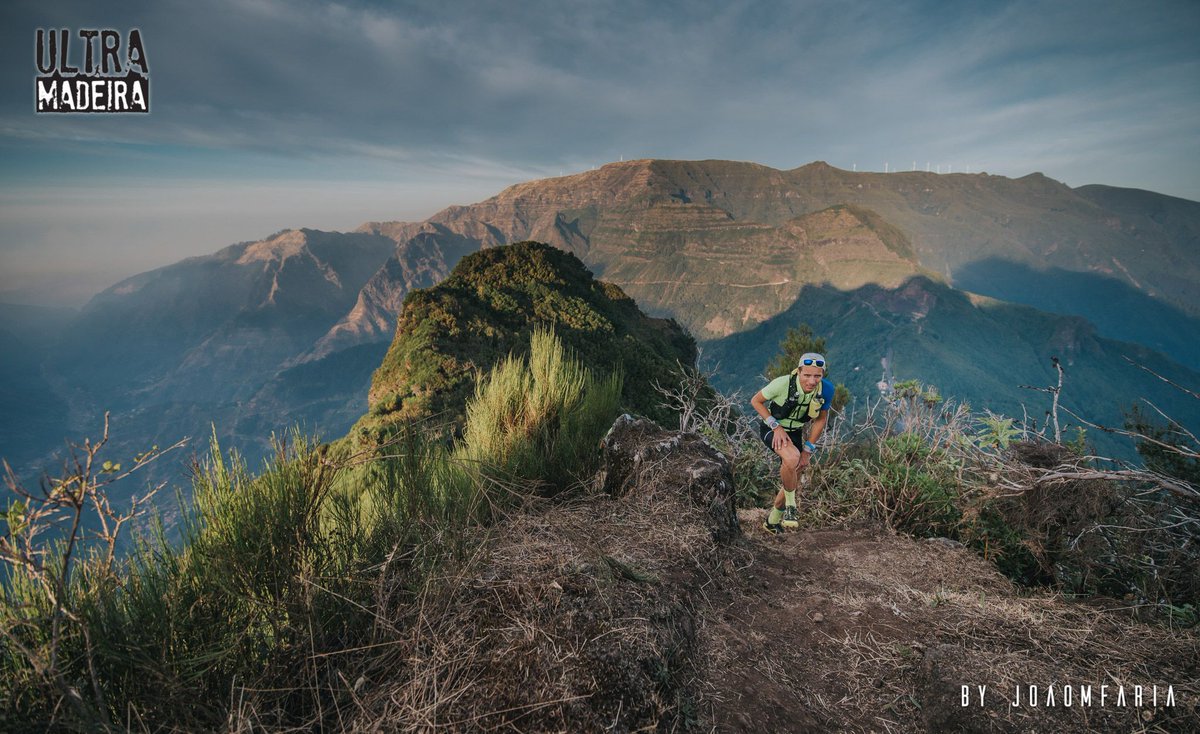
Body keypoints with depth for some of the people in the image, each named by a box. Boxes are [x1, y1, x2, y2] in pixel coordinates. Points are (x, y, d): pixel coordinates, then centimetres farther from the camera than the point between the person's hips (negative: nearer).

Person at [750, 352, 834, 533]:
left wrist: (807, 451, -6)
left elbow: (820, 419, -4)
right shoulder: (783, 383, -31)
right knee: (792, 458, -36)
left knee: (794, 483, 10)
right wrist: (776, 426, -26)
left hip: (794, 431, 5)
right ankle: (790, 506, -11)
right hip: (771, 428, -5)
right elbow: (756, 401, -16)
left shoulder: (826, 389, -20)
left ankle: (772, 521, 35)